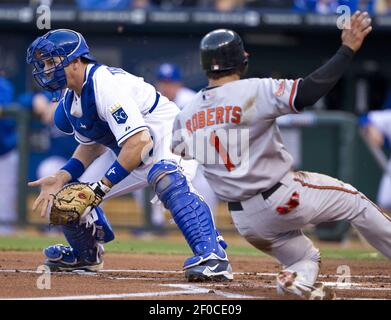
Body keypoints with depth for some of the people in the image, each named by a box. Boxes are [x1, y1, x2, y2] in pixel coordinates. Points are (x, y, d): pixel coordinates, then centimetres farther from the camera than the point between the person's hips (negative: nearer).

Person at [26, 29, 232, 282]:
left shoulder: (105, 83, -29)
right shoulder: (69, 99, 0)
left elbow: (139, 141, -37)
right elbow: (92, 146, 12)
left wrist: (102, 186, -36)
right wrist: (61, 178, -5)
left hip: (166, 135, -9)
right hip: (125, 148, 9)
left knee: (166, 177, -41)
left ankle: (212, 255, -51)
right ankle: (86, 254, 34)